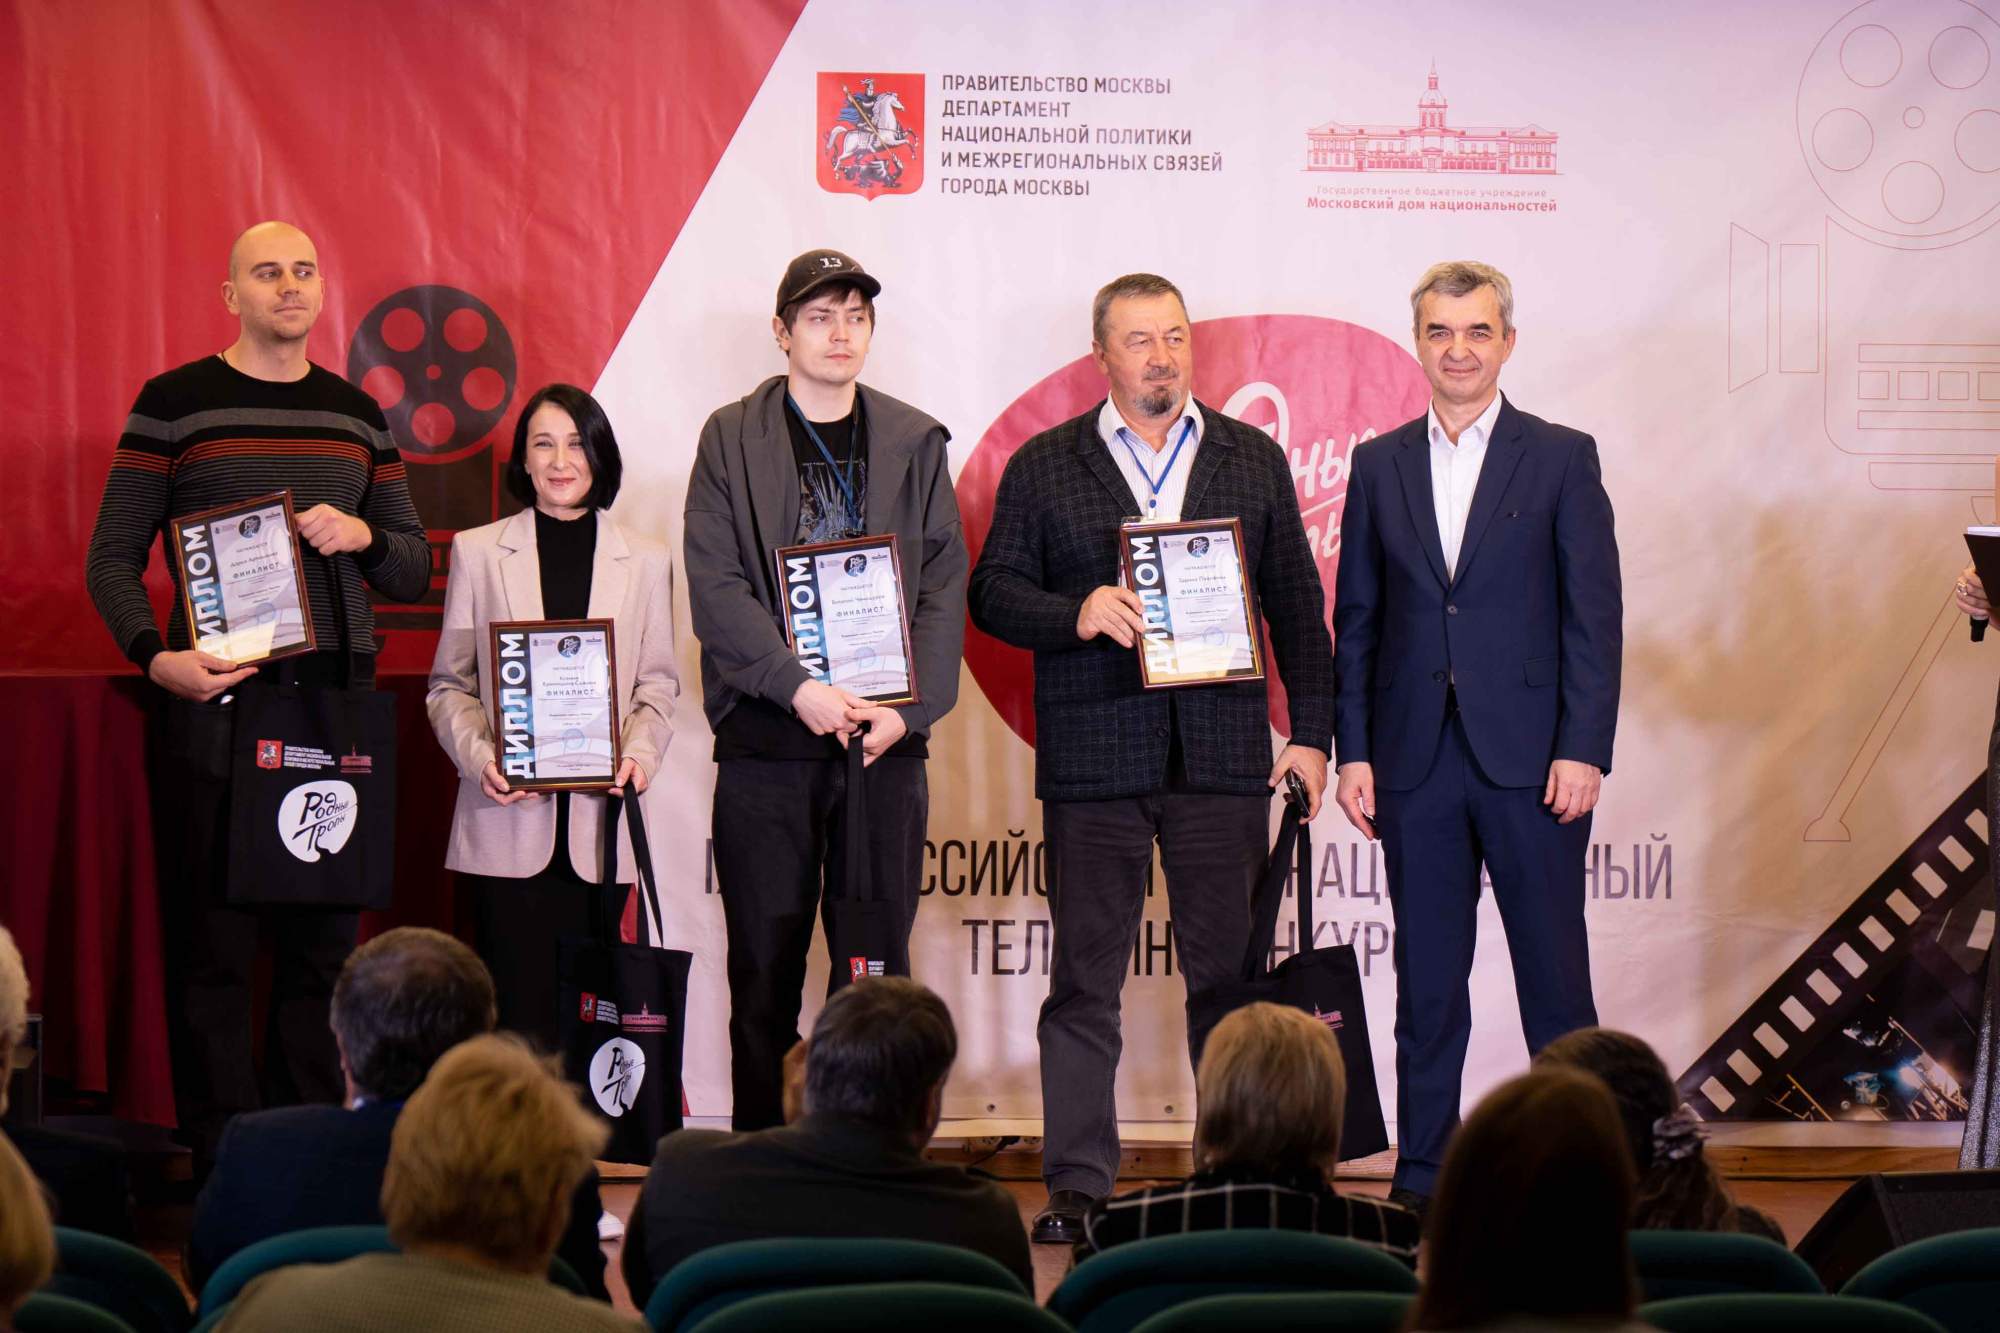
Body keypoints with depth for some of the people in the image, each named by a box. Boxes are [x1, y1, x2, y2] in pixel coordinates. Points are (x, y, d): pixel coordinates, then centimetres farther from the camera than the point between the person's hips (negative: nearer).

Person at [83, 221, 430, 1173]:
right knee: (213, 947, -4)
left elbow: (414, 568, 19)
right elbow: (111, 559, 0)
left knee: (323, 941, 6)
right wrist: (156, 657, -17)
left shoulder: (358, 415, 15)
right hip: (214, 703, -4)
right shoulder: (174, 405, 2)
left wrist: (364, 535, -3)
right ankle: (221, 1167, 1)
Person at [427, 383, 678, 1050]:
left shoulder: (645, 561, 12)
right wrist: (480, 758, -10)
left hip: (599, 826, 1)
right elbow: (448, 682, 8)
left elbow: (659, 683, 11)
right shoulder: (477, 551, 9)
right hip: (507, 818, -1)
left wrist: (640, 753, -9)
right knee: (518, 1011, -5)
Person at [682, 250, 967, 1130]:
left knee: (878, 963, 2)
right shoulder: (731, 439, 5)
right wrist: (798, 687, -15)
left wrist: (906, 707, -9)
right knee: (764, 966, 2)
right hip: (764, 736, -1)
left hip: (887, 736, 1)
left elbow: (944, 585, 5)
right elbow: (715, 585, -3)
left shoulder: (914, 441, 10)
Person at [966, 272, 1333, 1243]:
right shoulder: (1044, 467, 8)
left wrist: (1312, 732, 6)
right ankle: (1077, 1183, 4)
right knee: (1084, 978, 0)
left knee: (1229, 971, 4)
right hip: (1092, 757, -1)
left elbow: (1296, 607, 12)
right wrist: (1077, 613, -14)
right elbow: (993, 591, 4)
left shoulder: (1254, 461, 13)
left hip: (1224, 755, 1)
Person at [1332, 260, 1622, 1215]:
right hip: (1416, 760, 3)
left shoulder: (1561, 458, 2)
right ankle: (1424, 1175, 13)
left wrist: (1583, 749, -10)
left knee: (1555, 974, 1)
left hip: (1531, 757, -2)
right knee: (1427, 981, 7)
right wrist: (1352, 752, 3)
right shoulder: (1378, 465, 11)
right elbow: (1356, 620, 11)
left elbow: (1594, 614, -2)